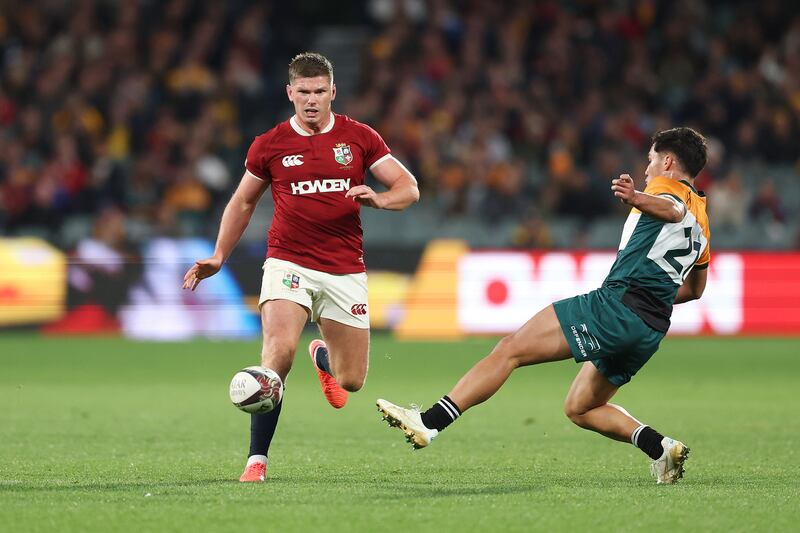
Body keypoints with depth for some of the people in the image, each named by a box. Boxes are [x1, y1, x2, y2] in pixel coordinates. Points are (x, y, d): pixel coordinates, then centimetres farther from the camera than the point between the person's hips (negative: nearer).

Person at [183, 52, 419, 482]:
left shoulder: (359, 137, 3)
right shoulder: (270, 145, 3)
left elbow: (408, 188, 4)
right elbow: (242, 202, 16)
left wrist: (379, 198, -18)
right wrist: (218, 257, 8)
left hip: (345, 271, 2)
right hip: (289, 264, -2)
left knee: (350, 381, 5)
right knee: (279, 353, -27)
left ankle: (322, 355, 45)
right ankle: (257, 459, -19)